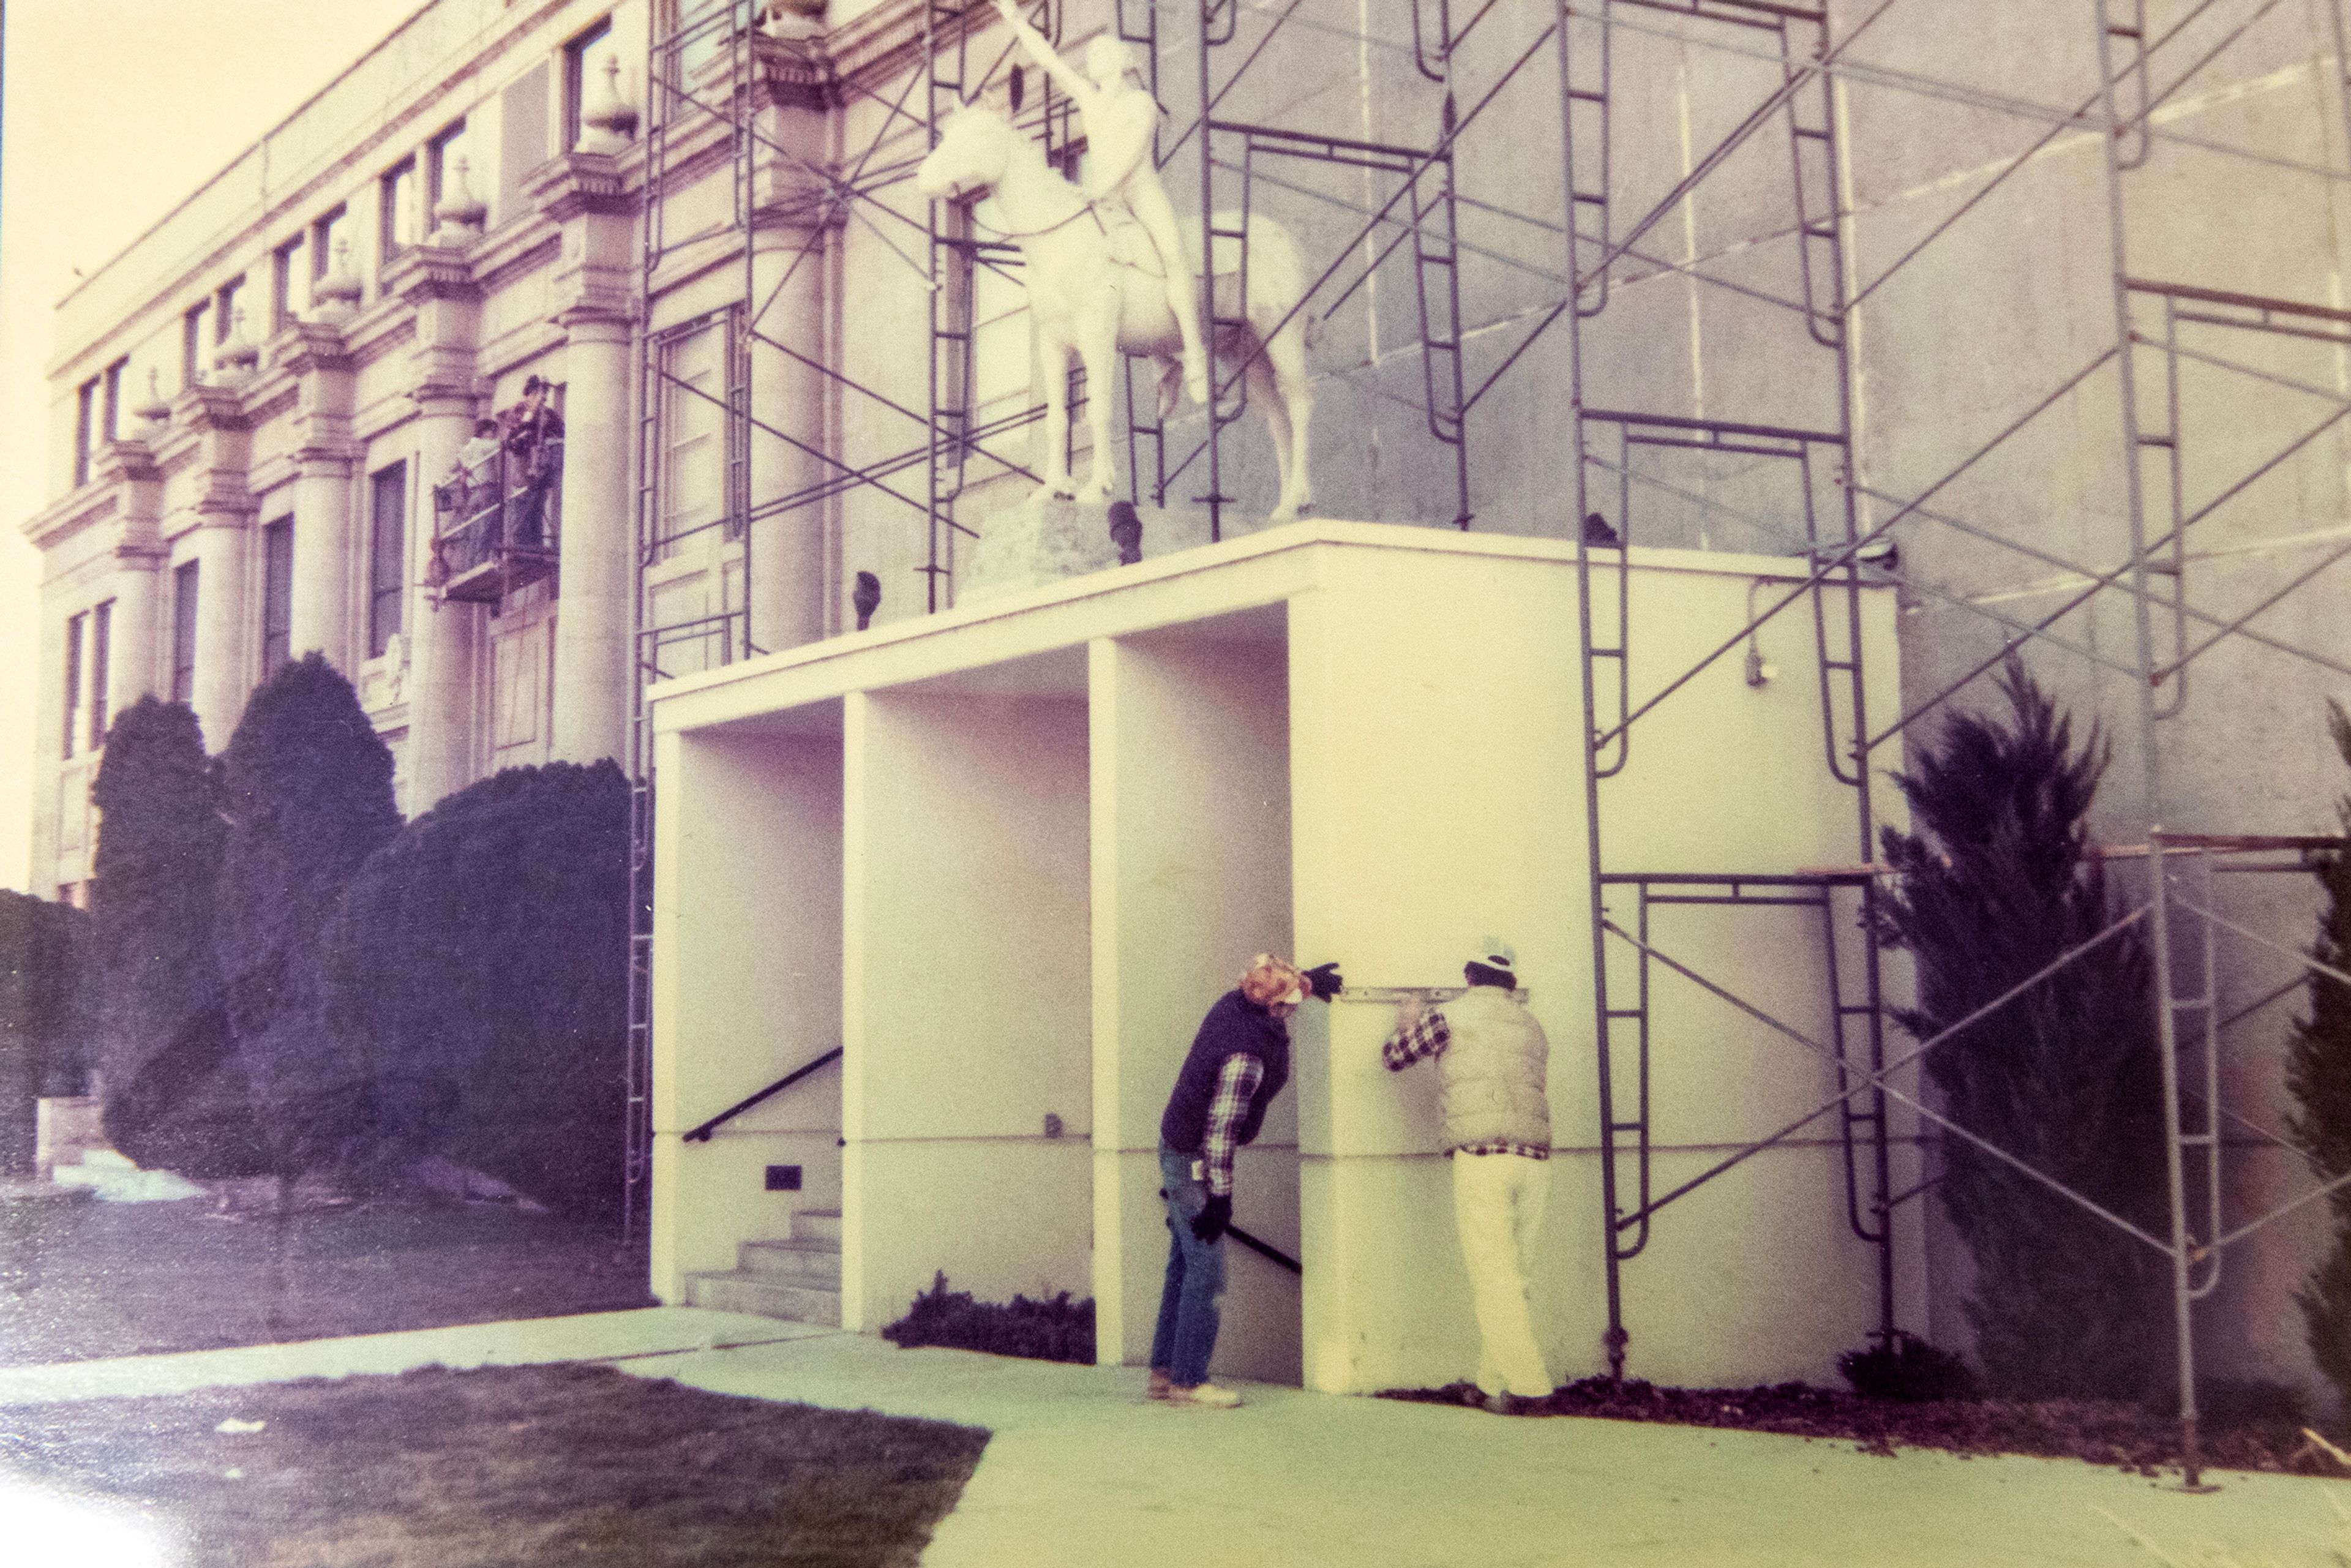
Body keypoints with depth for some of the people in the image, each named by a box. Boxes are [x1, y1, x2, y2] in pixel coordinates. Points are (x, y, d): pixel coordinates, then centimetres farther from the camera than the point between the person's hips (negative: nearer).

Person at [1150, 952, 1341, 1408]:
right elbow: (1221, 1128, -28)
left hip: (1177, 1148, 10)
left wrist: (1307, 978, 26)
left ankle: (1164, 1371, 21)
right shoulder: (1247, 1056, -28)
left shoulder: (1234, 1003, -4)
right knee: (1206, 1274, -4)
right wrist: (1221, 1196, -23)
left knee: (1184, 1266, 15)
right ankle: (1188, 1381, 1)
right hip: (1195, 1162, -10)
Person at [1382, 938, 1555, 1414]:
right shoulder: (1532, 1028, 20)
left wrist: (1406, 1022, 36)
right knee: (1513, 1279, 10)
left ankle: (1524, 1381, -13)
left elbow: (1394, 1056, 14)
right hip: (1535, 1159, 5)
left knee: (1493, 1277, -6)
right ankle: (1494, 1382, 13)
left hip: (1481, 1156, -5)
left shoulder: (1451, 1015, 4)